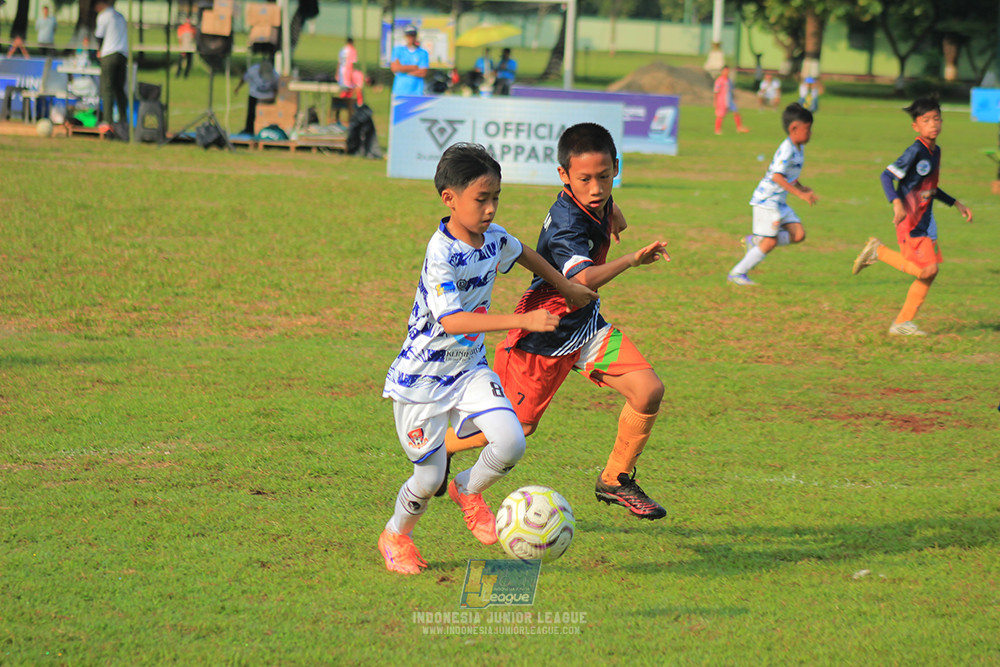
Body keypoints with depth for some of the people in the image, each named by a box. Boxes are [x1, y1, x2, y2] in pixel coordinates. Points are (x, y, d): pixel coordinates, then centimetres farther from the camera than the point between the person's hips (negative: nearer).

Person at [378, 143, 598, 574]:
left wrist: (567, 288, 32)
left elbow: (523, 254, 22)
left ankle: (469, 490, 16)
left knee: (510, 442, -16)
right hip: (422, 378, -6)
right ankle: (396, 536, 30)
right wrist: (521, 321, -43)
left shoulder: (494, 238, -3)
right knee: (429, 478, -1)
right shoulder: (441, 254, -26)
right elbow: (451, 320, -37)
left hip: (470, 369, 6)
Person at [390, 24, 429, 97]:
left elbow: (423, 73, -4)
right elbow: (394, 68, -4)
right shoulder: (398, 50, 9)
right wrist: (415, 67, -1)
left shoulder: (423, 53, 6)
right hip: (399, 91, 1)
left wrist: (404, 70, -4)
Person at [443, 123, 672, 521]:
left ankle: (615, 480, 8)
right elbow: (584, 278, -51)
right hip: (543, 334, -7)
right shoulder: (566, 226, -33)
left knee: (648, 391, -11)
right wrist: (631, 260, -61)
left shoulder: (598, 199, -7)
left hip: (585, 324, 7)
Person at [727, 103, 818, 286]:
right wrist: (800, 194, -30)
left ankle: (755, 241, 11)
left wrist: (801, 187, 13)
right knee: (770, 242, -9)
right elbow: (777, 176, -29)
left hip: (779, 202, 9)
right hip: (766, 200, -9)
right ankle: (737, 273, 3)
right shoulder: (787, 150, -21)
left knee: (798, 234, -1)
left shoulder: (798, 149, 11)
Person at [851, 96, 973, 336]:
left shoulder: (935, 151, 12)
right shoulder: (915, 151, -16)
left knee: (930, 271, 7)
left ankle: (902, 322, 14)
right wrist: (897, 203, -35)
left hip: (925, 220, 9)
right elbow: (887, 175, -22)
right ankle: (879, 252, 4)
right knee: (926, 270, -14)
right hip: (910, 220, -9)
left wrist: (956, 204, 26)